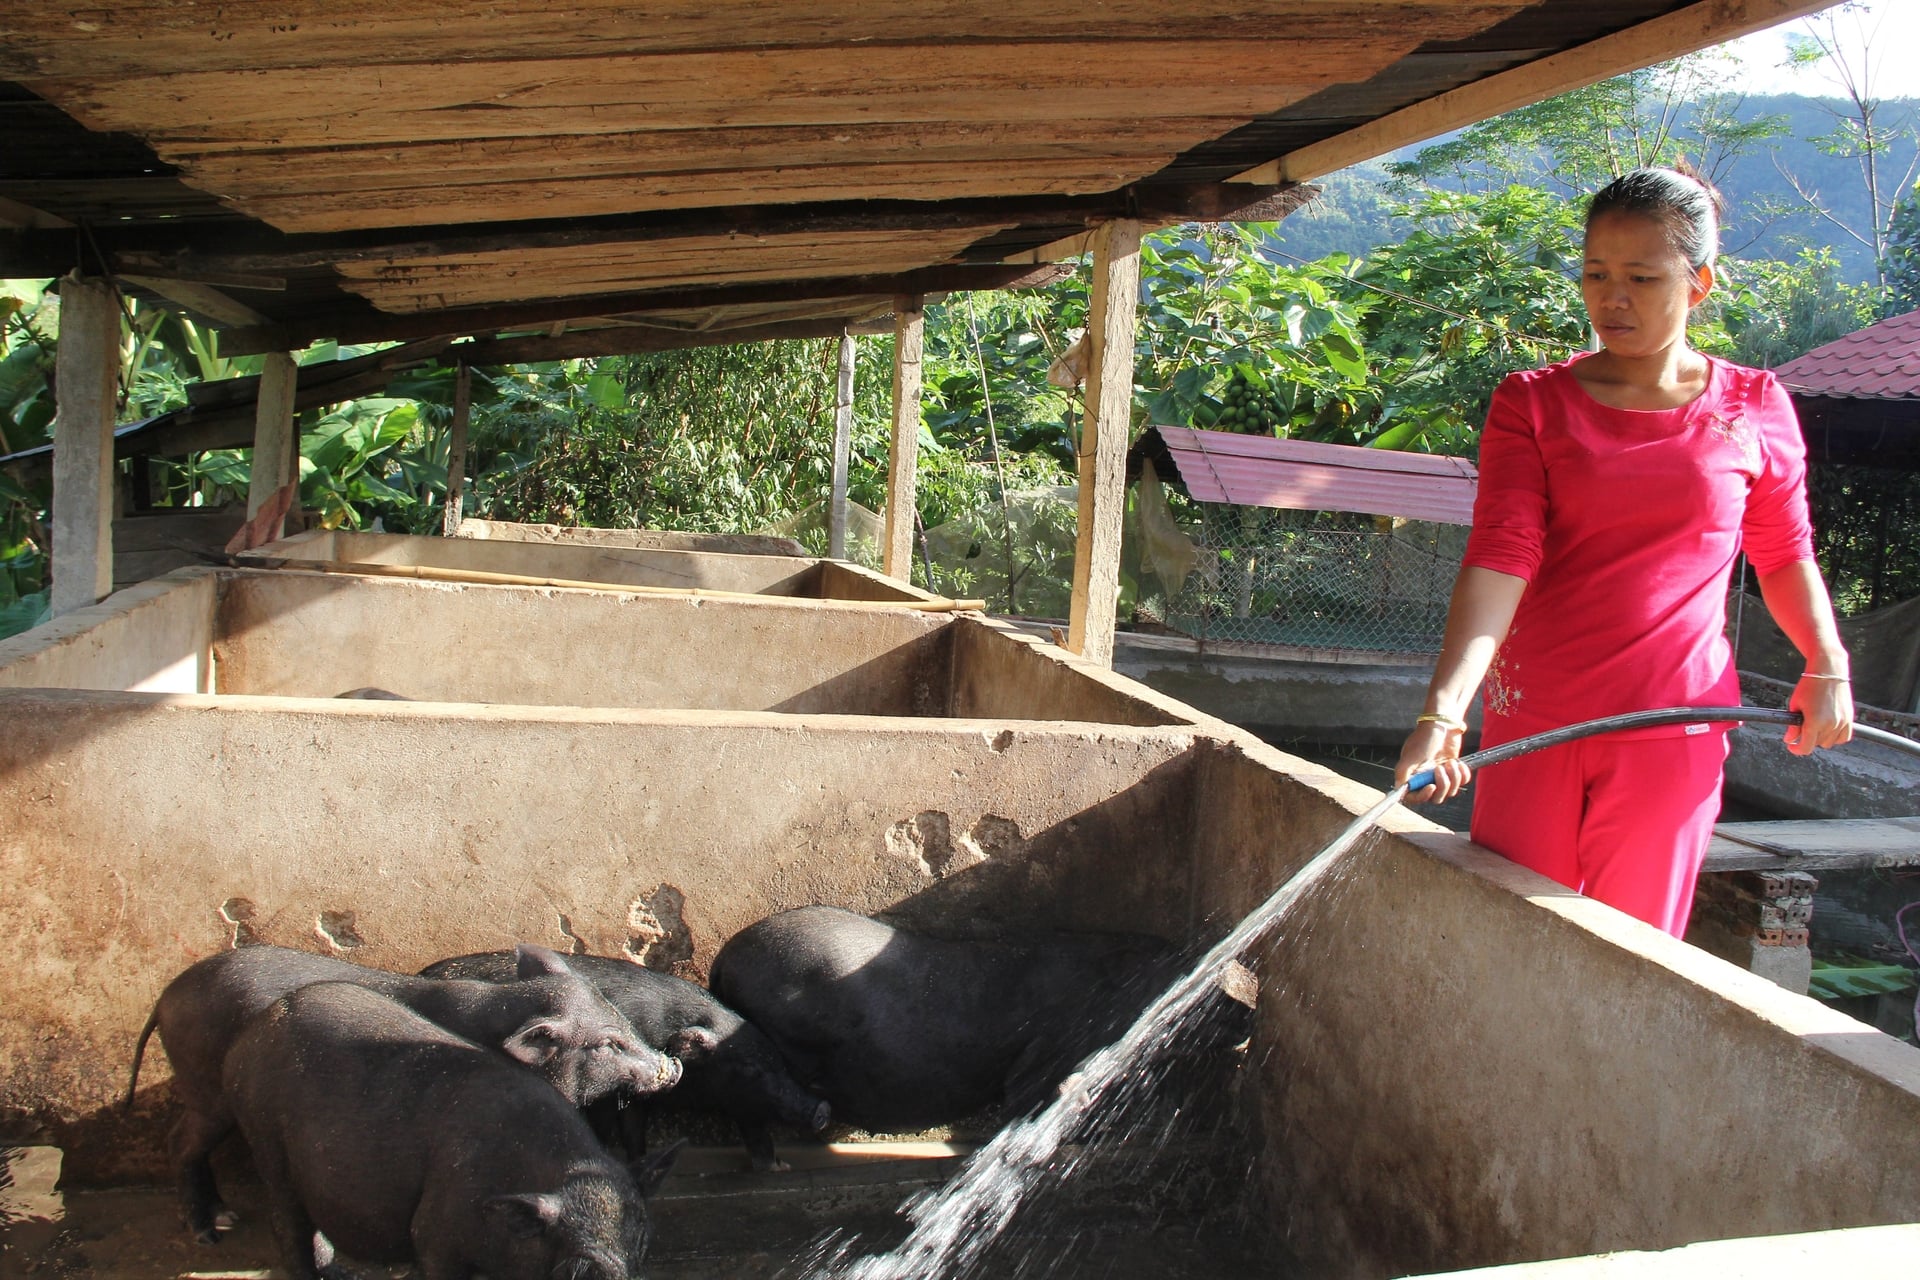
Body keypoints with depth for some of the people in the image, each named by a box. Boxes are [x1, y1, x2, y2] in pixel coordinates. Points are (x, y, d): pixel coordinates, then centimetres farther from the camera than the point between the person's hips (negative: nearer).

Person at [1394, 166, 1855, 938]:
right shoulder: (1532, 403, -1)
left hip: (1673, 727, 0)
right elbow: (1501, 555, -14)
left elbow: (1784, 553, 17)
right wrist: (1444, 709, -26)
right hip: (1532, 717, 0)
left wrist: (1827, 666, 3)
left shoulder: (1755, 409, 3)